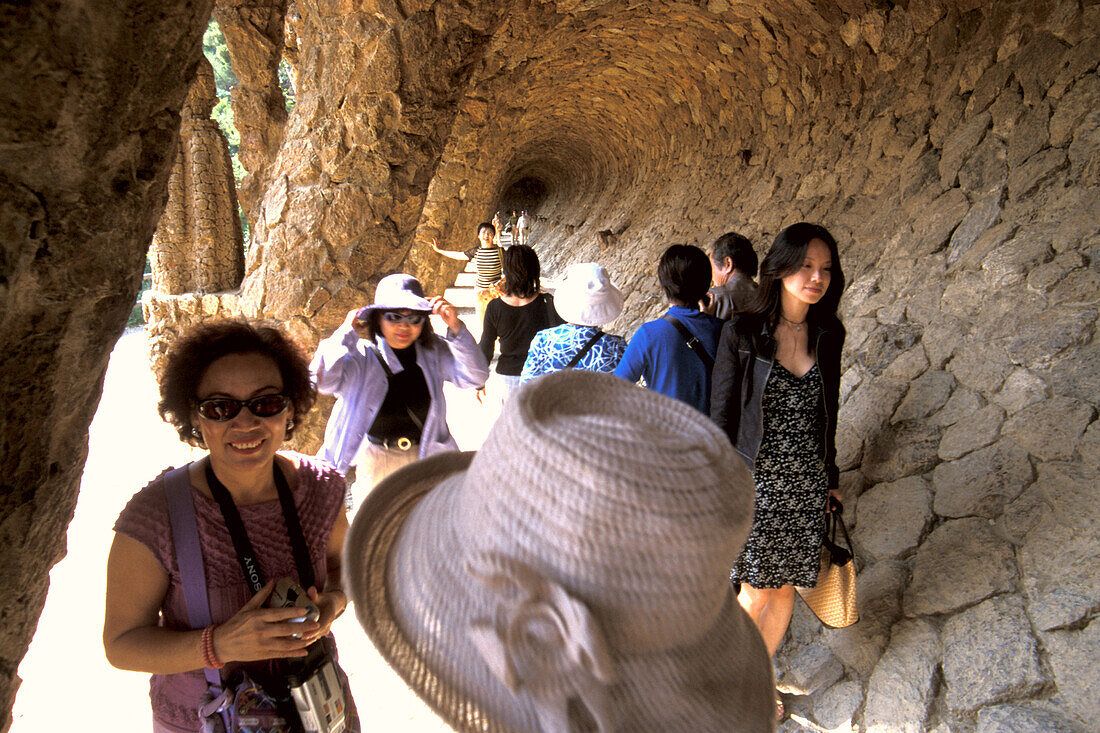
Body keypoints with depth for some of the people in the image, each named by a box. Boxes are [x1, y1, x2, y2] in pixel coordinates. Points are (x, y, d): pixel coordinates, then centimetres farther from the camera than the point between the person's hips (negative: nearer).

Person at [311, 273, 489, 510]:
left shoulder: (434, 352, 1)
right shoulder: (362, 355, -7)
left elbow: (477, 377, -11)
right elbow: (323, 379, -24)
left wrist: (456, 328, -20)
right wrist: (346, 331, -18)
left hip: (424, 457, 2)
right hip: (372, 460, -1)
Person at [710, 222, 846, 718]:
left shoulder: (828, 334, 2)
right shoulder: (742, 333, -12)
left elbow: (826, 412, 12)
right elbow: (721, 416, -9)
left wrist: (829, 476, 15)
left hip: (806, 483, 4)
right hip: (755, 480, -4)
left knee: (785, 586, 14)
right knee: (757, 590, 4)